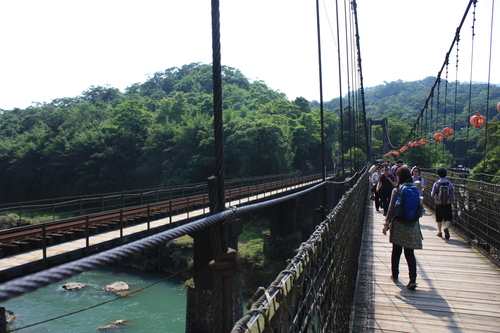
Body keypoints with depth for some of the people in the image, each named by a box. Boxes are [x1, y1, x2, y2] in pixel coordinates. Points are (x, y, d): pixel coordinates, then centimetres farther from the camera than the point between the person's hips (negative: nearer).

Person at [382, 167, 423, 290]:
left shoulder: (396, 191, -9)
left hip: (399, 225, -2)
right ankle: (413, 279, -5)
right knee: (410, 253, 5)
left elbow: (391, 209, -11)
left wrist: (386, 224, -6)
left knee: (396, 252, 12)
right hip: (413, 226, 2)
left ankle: (395, 275, 24)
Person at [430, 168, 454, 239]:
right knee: (448, 218, 4)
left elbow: (432, 195, -3)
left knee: (439, 218, 13)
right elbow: (452, 195, 2)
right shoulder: (450, 184, -4)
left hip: (438, 204, 0)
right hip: (447, 204, 0)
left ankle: (439, 231, 22)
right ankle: (447, 228, -22)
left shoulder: (436, 184, -8)